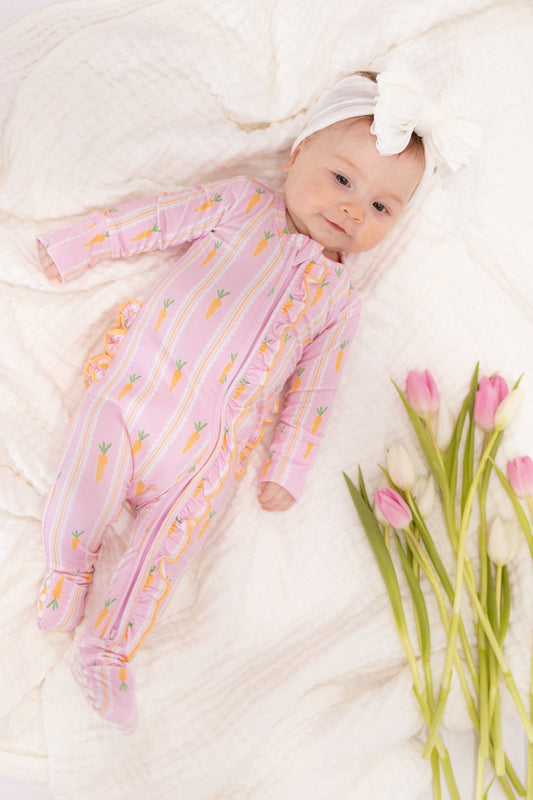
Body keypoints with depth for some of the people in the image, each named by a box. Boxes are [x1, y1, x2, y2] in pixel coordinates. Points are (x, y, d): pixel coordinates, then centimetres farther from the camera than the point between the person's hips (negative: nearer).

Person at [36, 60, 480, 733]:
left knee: (168, 544, -4)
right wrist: (75, 246, 8)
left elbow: (311, 391, 11)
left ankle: (108, 652, 12)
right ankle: (65, 575, 14)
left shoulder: (338, 299, 11)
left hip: (207, 450, 1)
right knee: (86, 483, -15)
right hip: (135, 383, -1)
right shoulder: (241, 204, 7)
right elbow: (157, 217, 8)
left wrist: (286, 471, 8)